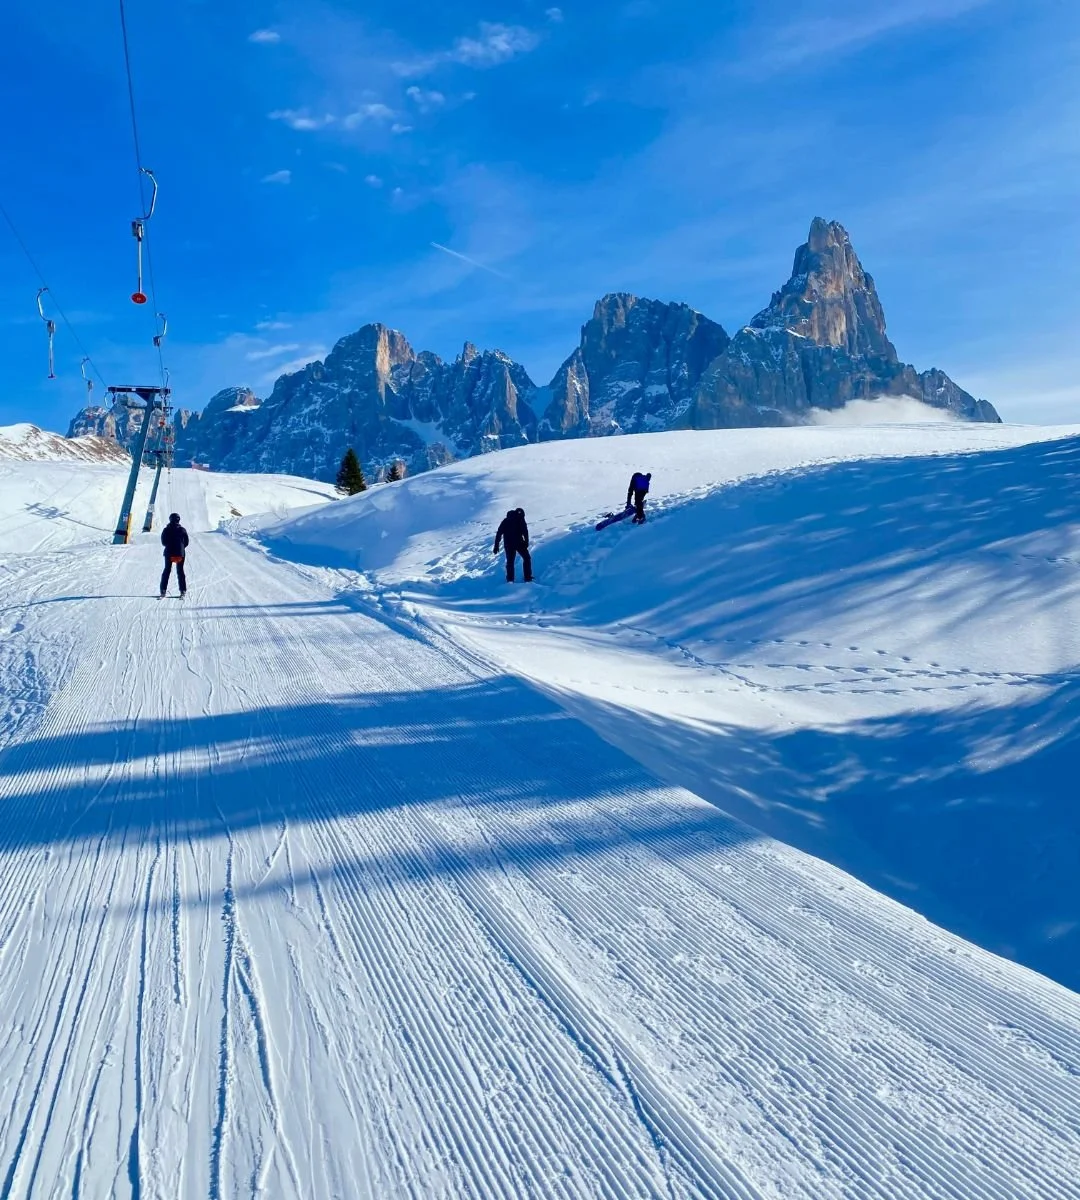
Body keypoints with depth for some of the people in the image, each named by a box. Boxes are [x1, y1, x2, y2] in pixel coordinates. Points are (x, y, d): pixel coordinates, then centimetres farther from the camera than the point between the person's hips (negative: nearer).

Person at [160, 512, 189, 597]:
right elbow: (186, 542, 0)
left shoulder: (166, 530, -3)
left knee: (167, 570, 9)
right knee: (180, 571, 6)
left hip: (169, 553, 0)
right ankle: (183, 590, 2)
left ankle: (163, 590, 3)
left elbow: (163, 542, 3)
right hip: (180, 553, 0)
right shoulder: (182, 530, -4)